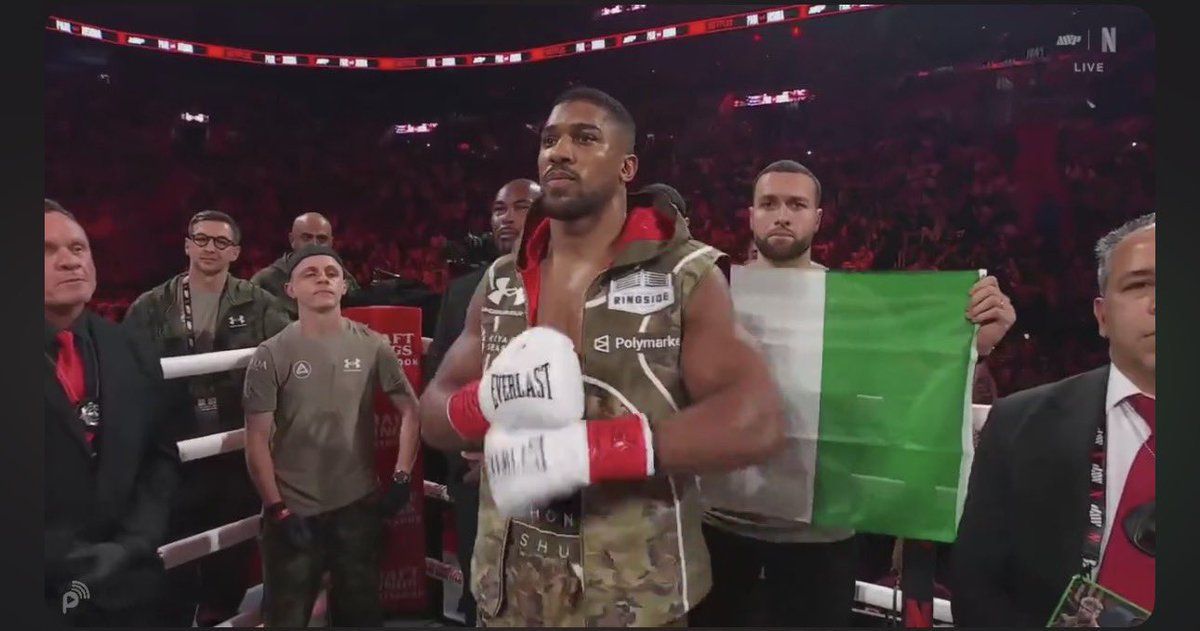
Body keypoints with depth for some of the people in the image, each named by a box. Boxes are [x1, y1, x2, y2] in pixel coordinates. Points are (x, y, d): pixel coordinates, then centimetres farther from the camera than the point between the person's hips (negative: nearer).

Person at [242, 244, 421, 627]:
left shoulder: (372, 346, -2)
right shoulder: (272, 355, -6)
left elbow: (410, 410, 5)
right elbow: (257, 439, -5)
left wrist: (402, 478, -2)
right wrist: (276, 510, -9)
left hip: (359, 505, 1)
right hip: (293, 510, -1)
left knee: (360, 612, 16)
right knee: (287, 617, 13)